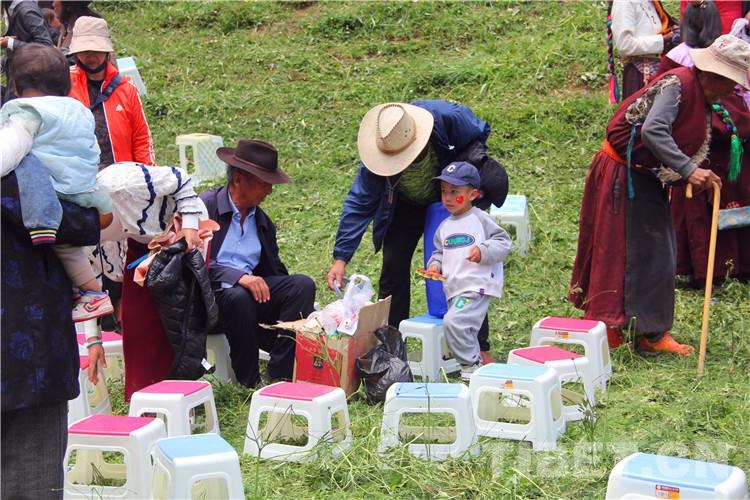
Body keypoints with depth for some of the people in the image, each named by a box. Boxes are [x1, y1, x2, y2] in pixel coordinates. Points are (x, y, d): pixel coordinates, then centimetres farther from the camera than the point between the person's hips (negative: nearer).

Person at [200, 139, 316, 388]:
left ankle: (277, 378, -23)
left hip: (254, 288, 6)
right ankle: (250, 382, -19)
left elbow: (276, 272, 16)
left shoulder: (262, 221, 18)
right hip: (212, 294, -6)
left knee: (303, 284, -17)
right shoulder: (205, 207, -2)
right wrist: (238, 277, -27)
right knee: (240, 297, -37)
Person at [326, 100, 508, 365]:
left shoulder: (448, 117, -37)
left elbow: (480, 133, -12)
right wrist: (341, 258, -31)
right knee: (394, 268, -5)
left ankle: (480, 348, 4)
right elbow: (359, 203, -26)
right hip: (407, 205, 1)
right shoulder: (376, 153, -32)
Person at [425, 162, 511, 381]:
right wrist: (435, 265, 5)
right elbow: (439, 252, 26)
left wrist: (483, 251, -21)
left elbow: (502, 241, -5)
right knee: (464, 331, 13)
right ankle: (476, 365, 27)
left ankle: (471, 366, -13)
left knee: (453, 322, -24)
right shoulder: (444, 227, 17)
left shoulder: (480, 219, -3)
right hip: (454, 289, 8)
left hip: (477, 286, -8)